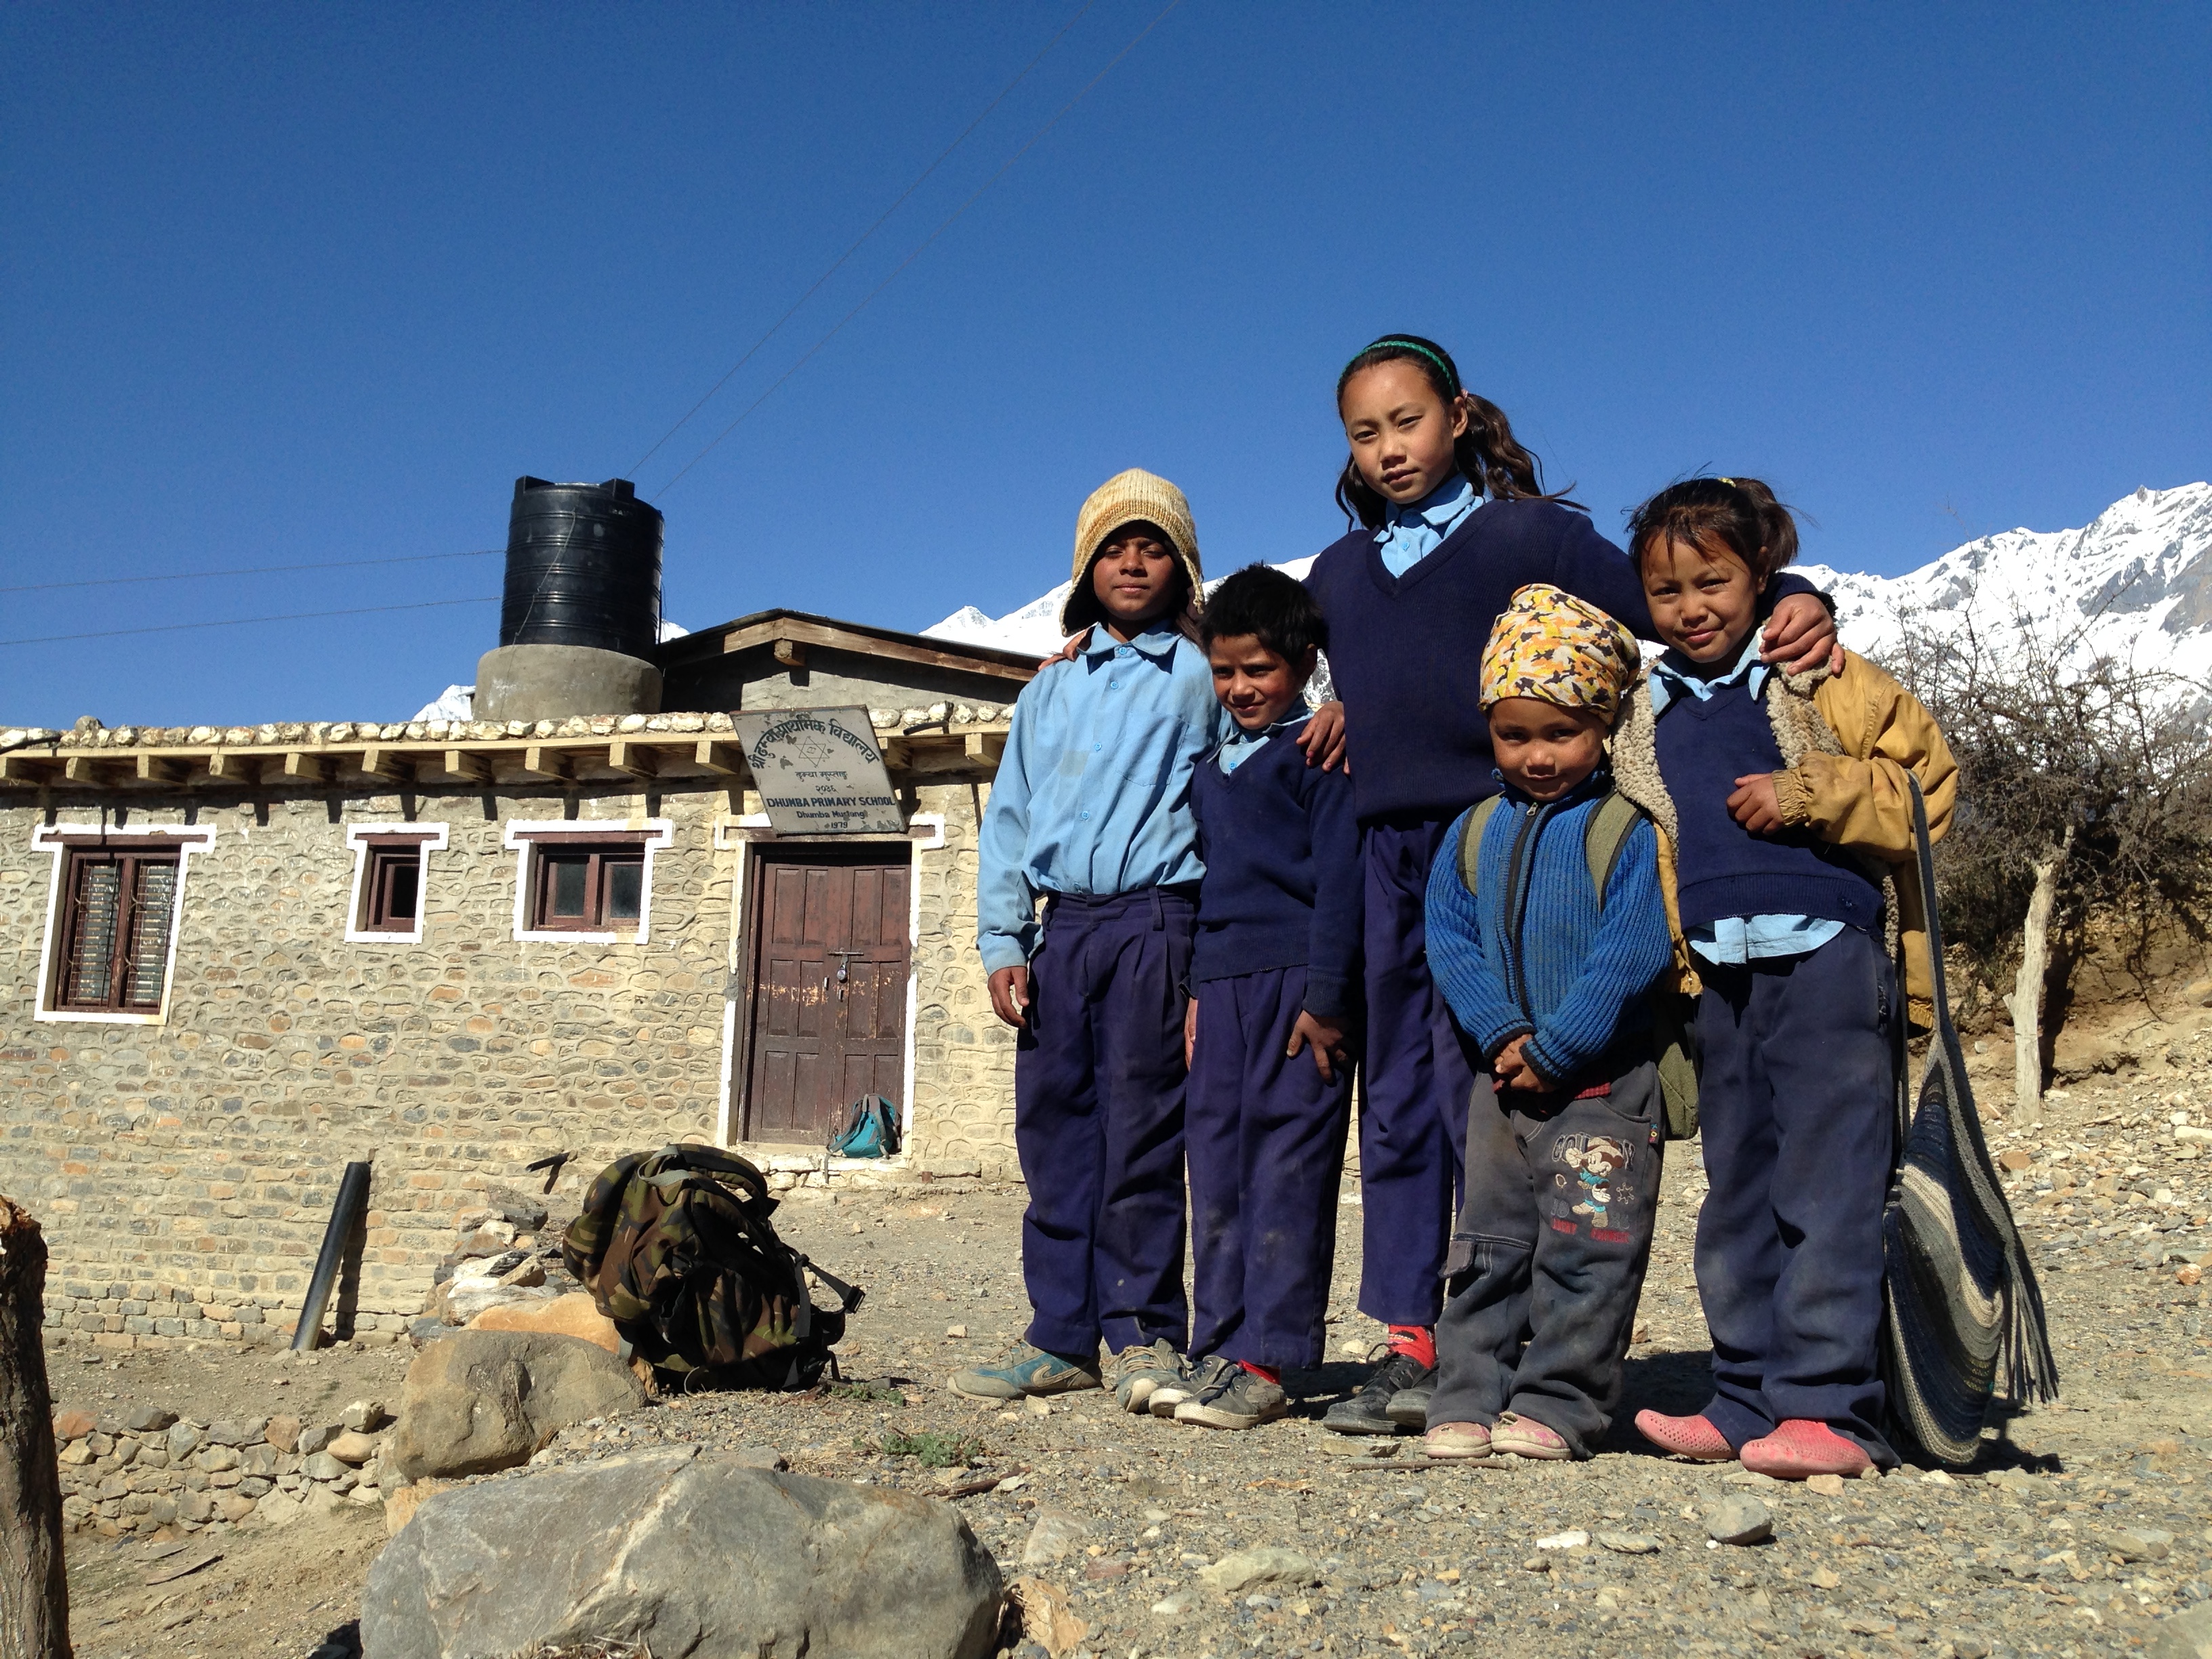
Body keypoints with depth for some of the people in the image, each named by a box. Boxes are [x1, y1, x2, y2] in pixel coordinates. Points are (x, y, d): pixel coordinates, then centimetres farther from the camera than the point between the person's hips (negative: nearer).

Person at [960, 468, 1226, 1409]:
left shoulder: (1201, 679, 6)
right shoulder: (1049, 690, 18)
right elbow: (1008, 819, 15)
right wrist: (1002, 942, 5)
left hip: (1155, 924, -4)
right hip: (1061, 928, 4)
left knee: (1141, 1137, -4)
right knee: (1051, 1131, 4)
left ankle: (1144, 1337, 7)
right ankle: (1061, 1337, 14)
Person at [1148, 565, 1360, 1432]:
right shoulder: (1212, 766, 20)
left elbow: (1337, 877, -9)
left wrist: (1325, 996, -14)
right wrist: (1195, 990, 17)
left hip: (1298, 981, -7)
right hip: (1223, 986, 7)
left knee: (1287, 1172, -5)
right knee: (1217, 1168, 7)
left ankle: (1268, 1360, 0)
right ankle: (1217, 1351, 15)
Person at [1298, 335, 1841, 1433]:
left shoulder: (1528, 532, 4)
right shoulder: (1337, 573, 19)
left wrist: (1790, 600, -18)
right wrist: (1348, 713, 18)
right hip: (1386, 848, 5)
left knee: (1483, 1092, -7)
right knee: (1396, 1102, 7)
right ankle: (1408, 1338, 15)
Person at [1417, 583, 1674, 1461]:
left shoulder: (1627, 828, -10)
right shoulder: (1475, 829, 7)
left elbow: (1631, 956, -17)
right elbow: (1450, 937, 4)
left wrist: (1553, 1050, -17)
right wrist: (1500, 1033, -10)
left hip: (1603, 1083, -5)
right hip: (1503, 1079, 5)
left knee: (1586, 1246, 1)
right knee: (1487, 1242, 11)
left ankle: (1558, 1404, 13)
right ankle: (1468, 1397, 19)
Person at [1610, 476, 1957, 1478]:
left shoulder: (1823, 680, 2)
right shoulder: (1644, 720, 15)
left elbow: (1929, 780, -1)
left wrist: (1805, 795, -13)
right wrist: (1671, 972, 10)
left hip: (1825, 952, -5)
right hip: (1720, 972, 5)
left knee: (1826, 1188, -6)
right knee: (1736, 1192, 10)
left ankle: (1827, 1406, 1)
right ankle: (1747, 1403, 19)